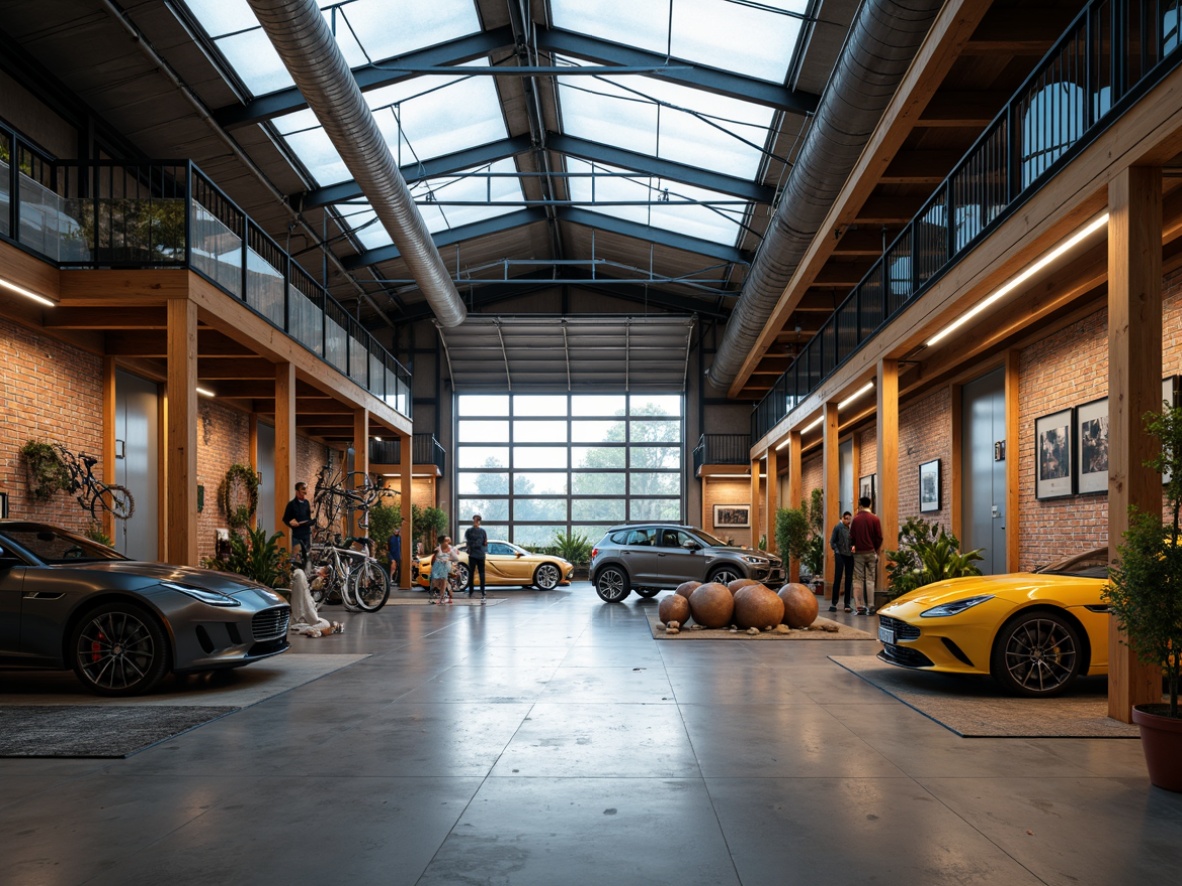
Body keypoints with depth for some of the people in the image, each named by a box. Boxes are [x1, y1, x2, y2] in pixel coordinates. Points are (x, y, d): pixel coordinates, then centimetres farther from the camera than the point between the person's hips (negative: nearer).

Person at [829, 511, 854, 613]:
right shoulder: (838, 527, -2)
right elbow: (832, 541, 0)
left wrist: (854, 548, -6)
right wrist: (837, 551, -9)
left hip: (850, 556, 4)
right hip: (840, 555, -4)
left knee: (849, 580, 5)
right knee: (837, 579, -2)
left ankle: (847, 603, 10)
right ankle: (833, 603, 2)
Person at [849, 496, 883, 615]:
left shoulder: (855, 519, -4)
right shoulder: (874, 519, -3)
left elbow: (851, 537, -1)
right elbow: (879, 537, -3)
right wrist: (876, 549, 12)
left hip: (858, 553, 0)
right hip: (871, 552, 0)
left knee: (858, 580, 4)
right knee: (870, 579, 4)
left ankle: (860, 606, 0)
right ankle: (870, 607, -1)